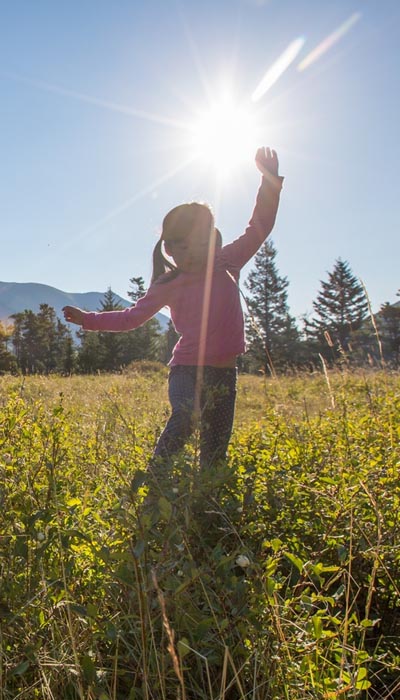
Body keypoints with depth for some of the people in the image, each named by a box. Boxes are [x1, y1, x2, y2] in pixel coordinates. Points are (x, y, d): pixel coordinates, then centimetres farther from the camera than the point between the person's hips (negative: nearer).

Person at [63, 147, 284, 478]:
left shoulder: (227, 264, 6)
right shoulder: (168, 286, 4)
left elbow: (259, 227, 5)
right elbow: (133, 316, 12)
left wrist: (270, 179, -4)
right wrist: (88, 319, 10)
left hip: (224, 372, 2)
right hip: (187, 368, -2)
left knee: (215, 454, 7)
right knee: (185, 417, -32)